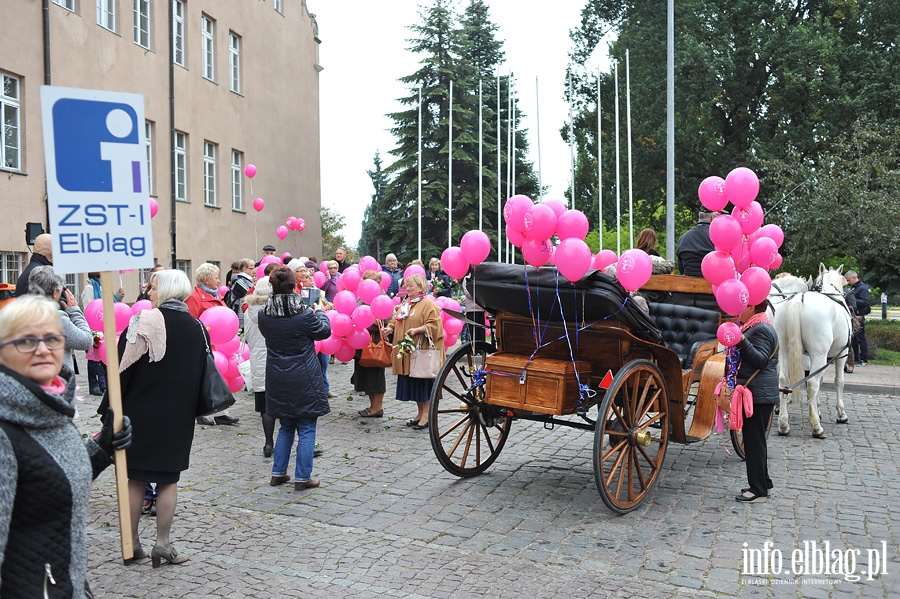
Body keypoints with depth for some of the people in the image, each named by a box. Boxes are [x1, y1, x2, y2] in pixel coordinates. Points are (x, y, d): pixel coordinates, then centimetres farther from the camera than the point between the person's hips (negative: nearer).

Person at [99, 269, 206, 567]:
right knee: (169, 479, 9)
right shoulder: (197, 327, 3)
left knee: (136, 478, 10)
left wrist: (110, 409, -4)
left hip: (141, 412, -3)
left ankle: (132, 543, 18)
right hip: (179, 416, 3)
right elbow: (202, 373, 9)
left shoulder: (145, 321, -11)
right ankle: (163, 544, 11)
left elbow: (123, 368, -11)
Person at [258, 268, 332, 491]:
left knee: (286, 427, 20)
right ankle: (302, 478, 10)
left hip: (277, 379, 5)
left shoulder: (263, 315, -6)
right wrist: (320, 311, 18)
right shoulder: (304, 314, -18)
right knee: (306, 430, 6)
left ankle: (278, 473, 25)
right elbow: (325, 331, -1)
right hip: (304, 379, -5)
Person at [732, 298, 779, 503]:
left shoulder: (761, 329, -15)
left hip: (758, 394, -11)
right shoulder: (755, 326, 18)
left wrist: (742, 342, -35)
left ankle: (758, 489, 0)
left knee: (754, 439, -6)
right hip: (757, 393, 11)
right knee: (755, 439, 17)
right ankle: (763, 482, 27)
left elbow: (761, 360, -26)